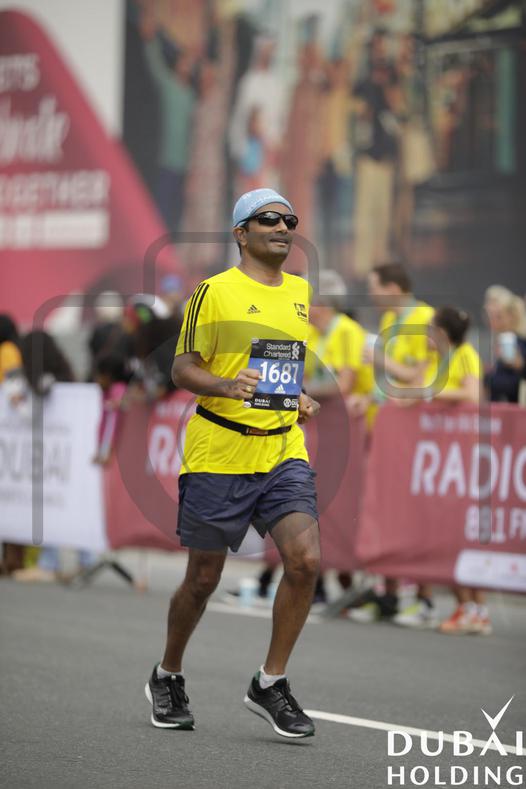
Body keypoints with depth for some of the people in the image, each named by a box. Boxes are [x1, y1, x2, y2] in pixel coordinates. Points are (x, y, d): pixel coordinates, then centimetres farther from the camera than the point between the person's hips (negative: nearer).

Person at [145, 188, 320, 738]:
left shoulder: (301, 292, 14)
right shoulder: (214, 291, -4)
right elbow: (182, 367, -5)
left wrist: (300, 398, 11)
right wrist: (226, 386, -23)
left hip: (284, 451, 4)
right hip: (218, 454, -4)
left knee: (305, 559, -15)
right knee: (203, 579, 5)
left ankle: (270, 684, 0)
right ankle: (167, 677, 30)